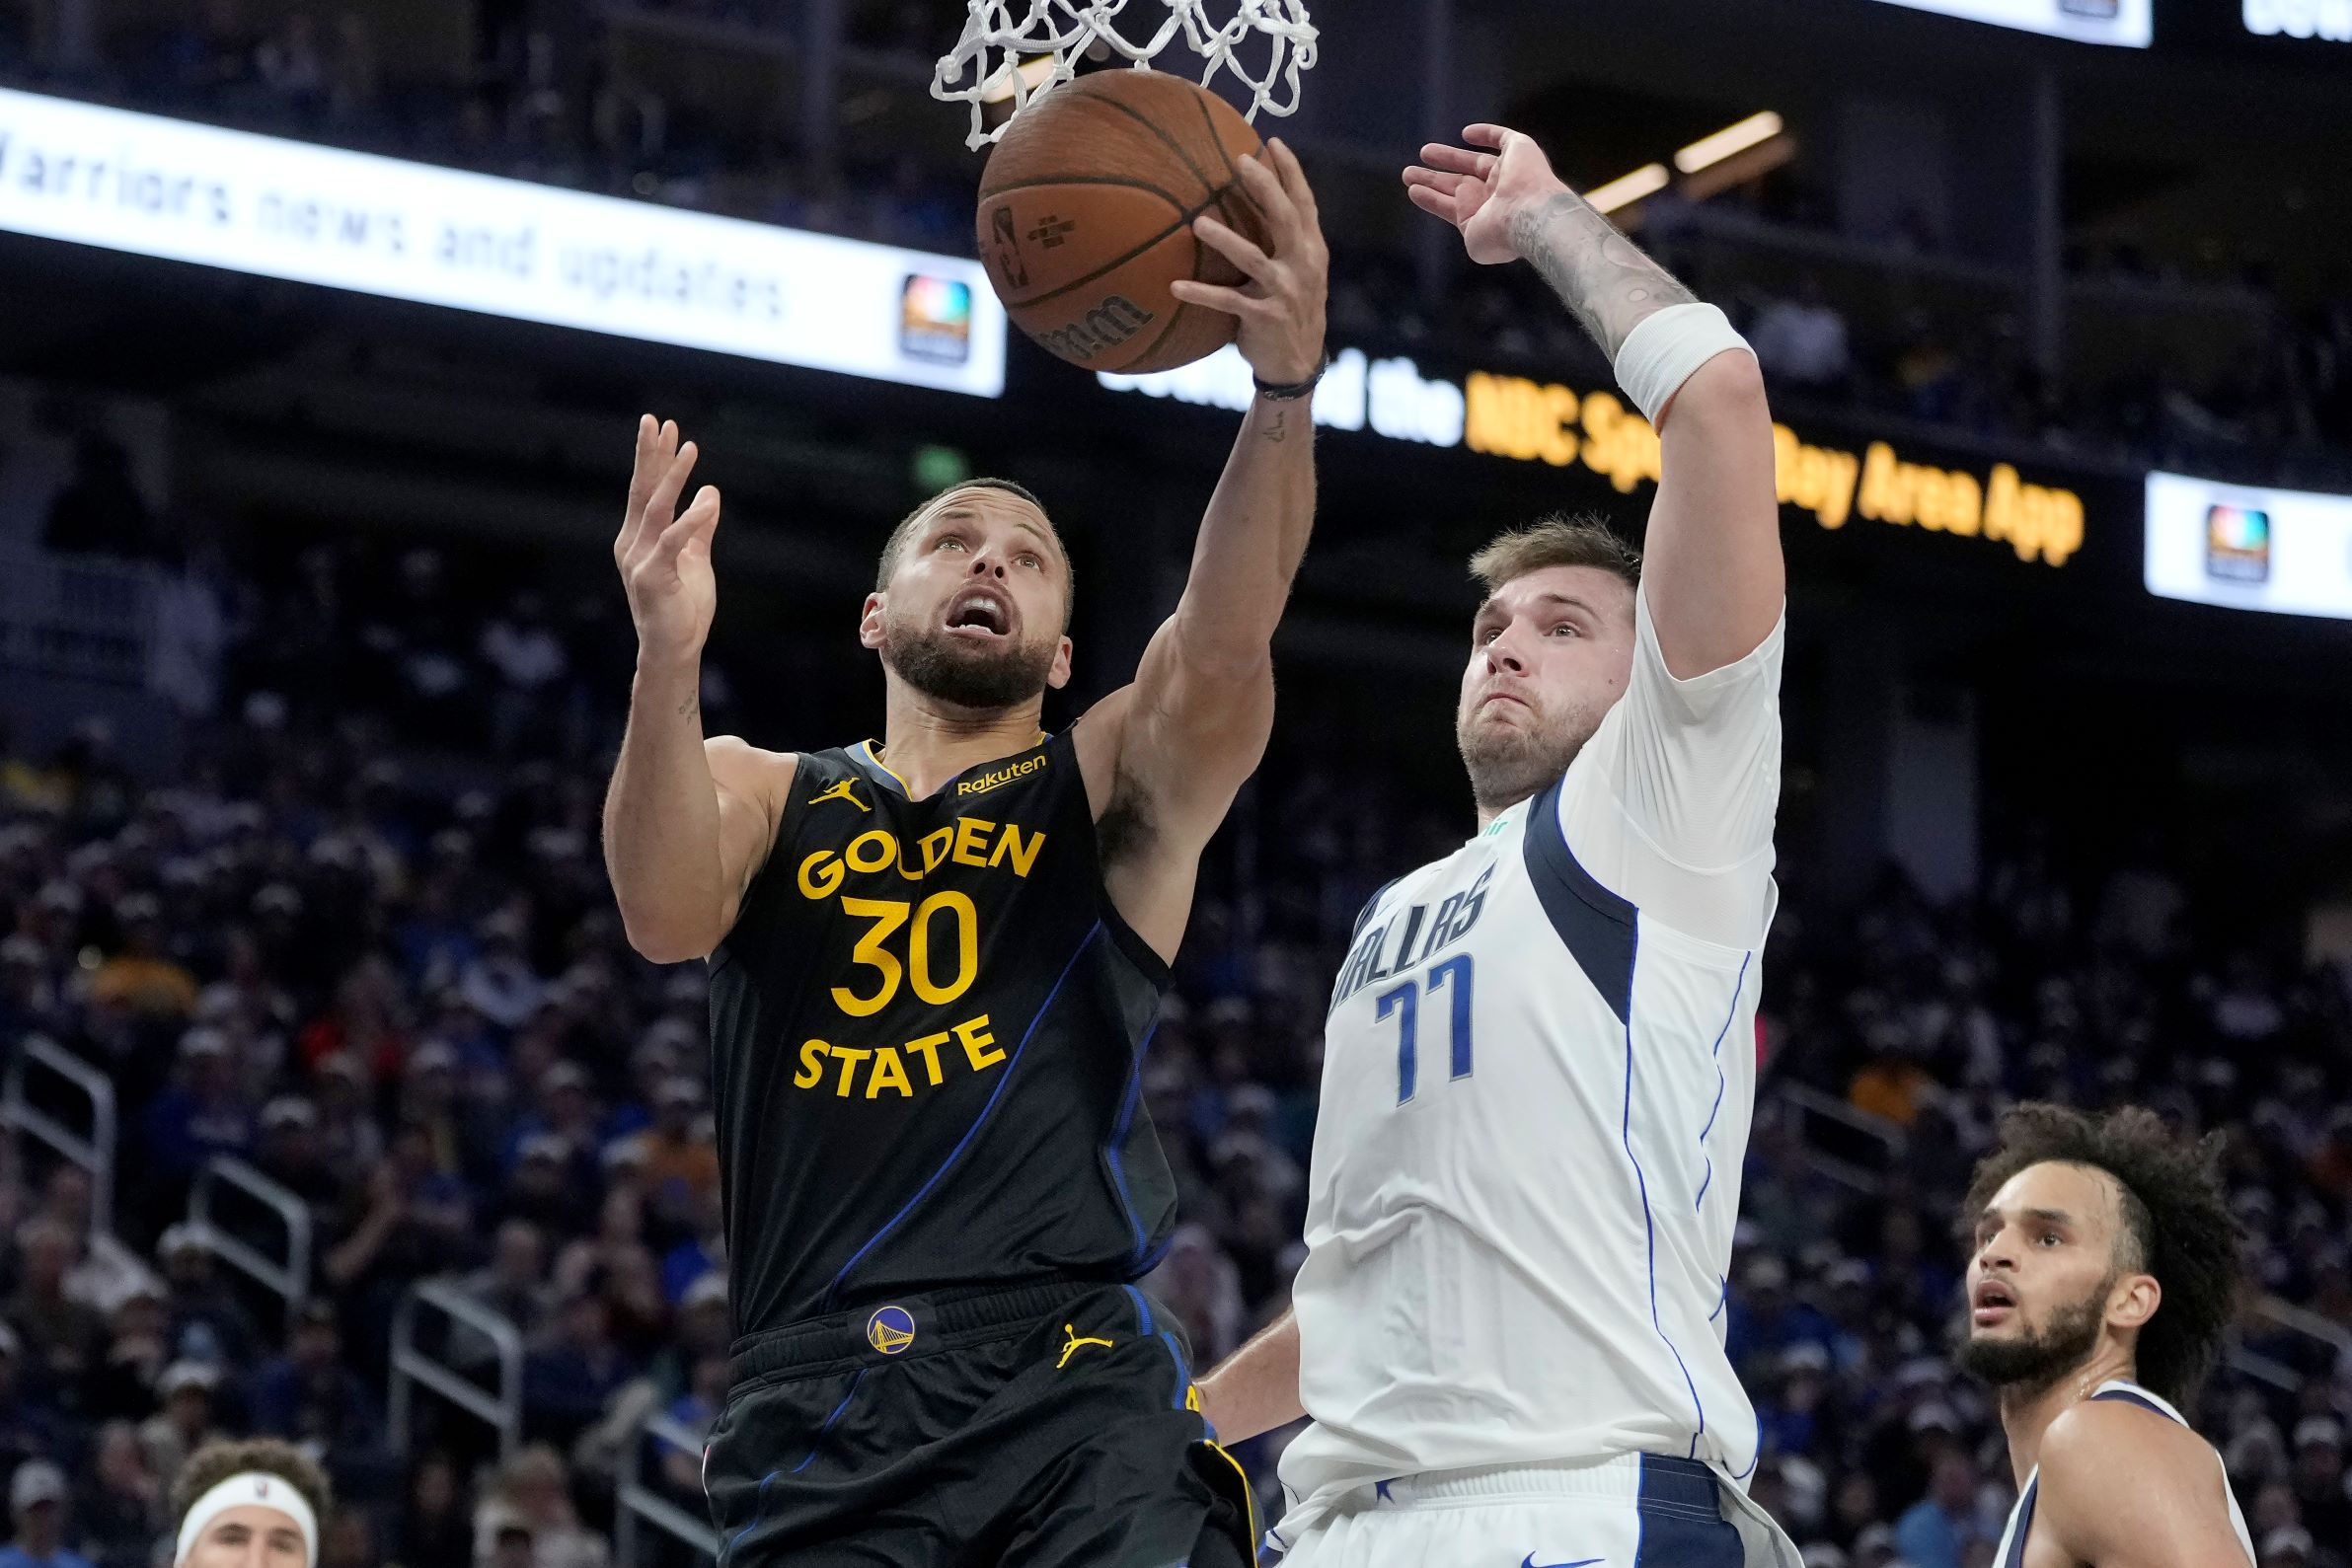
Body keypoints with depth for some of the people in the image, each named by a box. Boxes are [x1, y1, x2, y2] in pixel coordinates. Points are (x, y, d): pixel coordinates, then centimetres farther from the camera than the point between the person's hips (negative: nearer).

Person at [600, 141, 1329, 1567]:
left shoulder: (1113, 788, 14)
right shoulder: (763, 793, 17)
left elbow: (1223, 650, -7)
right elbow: (668, 917, -6)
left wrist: (1288, 394, -26)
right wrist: (670, 663, -26)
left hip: (1080, 1390, -1)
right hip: (824, 1405, 1)